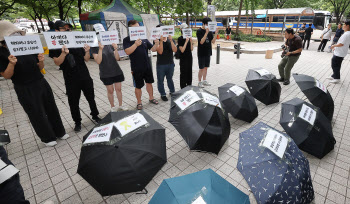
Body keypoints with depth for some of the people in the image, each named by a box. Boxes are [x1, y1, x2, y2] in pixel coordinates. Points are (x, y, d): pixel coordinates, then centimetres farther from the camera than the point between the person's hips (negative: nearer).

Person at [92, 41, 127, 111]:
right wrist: (100, 49, -21)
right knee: (110, 90, 8)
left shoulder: (110, 45, 4)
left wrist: (115, 49, -13)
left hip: (117, 71, 3)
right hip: (106, 74, -2)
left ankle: (120, 105, 23)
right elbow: (98, 61, -15)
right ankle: (112, 107, 24)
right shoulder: (95, 48, -3)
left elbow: (117, 58, 1)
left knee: (118, 89, 7)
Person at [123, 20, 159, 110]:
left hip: (147, 66, 4)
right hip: (136, 68, -4)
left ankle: (151, 98, 34)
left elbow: (153, 49, 5)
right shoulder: (127, 40, -6)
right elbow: (127, 52, -21)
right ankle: (139, 102, 23)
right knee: (138, 86, 6)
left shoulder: (144, 38, 6)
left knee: (149, 82, 16)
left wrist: (156, 44, -15)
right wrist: (135, 44, -35)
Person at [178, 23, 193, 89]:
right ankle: (183, 88, 12)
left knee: (189, 72, 13)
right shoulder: (180, 39, -9)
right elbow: (182, 50, -17)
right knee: (183, 73, 0)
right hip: (183, 58, -6)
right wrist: (186, 41, -20)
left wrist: (191, 41, -5)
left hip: (189, 57, 6)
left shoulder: (189, 38, 9)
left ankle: (189, 86, 26)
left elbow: (191, 49, 7)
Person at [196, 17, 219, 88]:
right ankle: (199, 82, 13)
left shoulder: (209, 31, 6)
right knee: (201, 68, 0)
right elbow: (201, 42, -21)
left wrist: (216, 33, -12)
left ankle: (204, 81, 26)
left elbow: (213, 41, 1)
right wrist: (206, 33, -28)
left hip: (208, 52, 6)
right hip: (201, 53, -6)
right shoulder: (199, 31, -10)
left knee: (206, 67, 13)